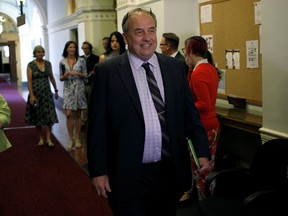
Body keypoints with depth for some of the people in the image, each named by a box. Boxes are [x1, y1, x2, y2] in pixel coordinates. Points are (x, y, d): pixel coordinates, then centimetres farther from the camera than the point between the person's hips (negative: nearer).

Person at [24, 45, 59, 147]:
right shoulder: (31, 65, -6)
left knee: (49, 115, -5)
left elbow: (51, 77, 13)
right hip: (35, 93, -2)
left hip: (47, 92, 2)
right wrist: (31, 95, -15)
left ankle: (48, 138, -1)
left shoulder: (48, 63, 5)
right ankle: (41, 138, 18)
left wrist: (56, 90, 14)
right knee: (37, 116, 6)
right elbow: (29, 81, -9)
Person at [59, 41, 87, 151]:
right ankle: (71, 139, 0)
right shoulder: (62, 62, 4)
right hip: (68, 90, 0)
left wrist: (78, 74, -14)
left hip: (79, 89, 0)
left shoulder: (81, 61, 0)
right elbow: (61, 78, 9)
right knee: (69, 114, -9)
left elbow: (85, 76, 4)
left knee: (78, 114, 6)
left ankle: (77, 138, 16)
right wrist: (65, 75, -13)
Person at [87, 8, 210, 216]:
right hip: (128, 175, -3)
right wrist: (98, 171, -7)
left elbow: (190, 113, 8)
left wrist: (203, 152, 1)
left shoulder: (175, 67, 4)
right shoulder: (108, 71, -6)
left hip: (171, 172, 4)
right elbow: (97, 125, -5)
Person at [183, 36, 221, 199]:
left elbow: (204, 105, -22)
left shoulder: (198, 73, -18)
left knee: (201, 172, 2)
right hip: (213, 125, 9)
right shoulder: (211, 68, 9)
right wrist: (191, 69, 9)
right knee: (209, 169, 17)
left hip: (202, 128, -9)